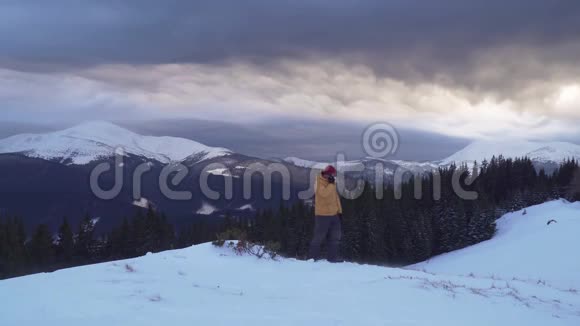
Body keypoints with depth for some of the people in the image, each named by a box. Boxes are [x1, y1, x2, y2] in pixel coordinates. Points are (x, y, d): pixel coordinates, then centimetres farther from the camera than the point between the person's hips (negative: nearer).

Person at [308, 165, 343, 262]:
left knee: (336, 236, 7)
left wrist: (339, 210, 15)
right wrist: (331, 184, -22)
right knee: (319, 236, -3)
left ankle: (332, 257, 13)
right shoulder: (320, 182, -11)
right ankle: (313, 257, 6)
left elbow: (336, 196, 18)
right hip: (323, 214, -8)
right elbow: (324, 193, -29)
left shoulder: (331, 182, 14)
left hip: (333, 214, 8)